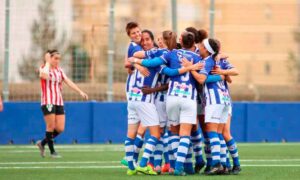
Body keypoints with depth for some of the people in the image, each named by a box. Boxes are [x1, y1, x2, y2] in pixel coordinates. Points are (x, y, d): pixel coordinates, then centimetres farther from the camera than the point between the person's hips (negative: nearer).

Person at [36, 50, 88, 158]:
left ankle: (42, 143, 20)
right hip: (48, 102, -6)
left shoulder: (59, 70, 15)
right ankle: (52, 151, 6)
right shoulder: (44, 68, -4)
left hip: (59, 102, 6)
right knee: (51, 126, -5)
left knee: (60, 129, 1)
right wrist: (47, 63, -17)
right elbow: (45, 75, -29)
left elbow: (69, 82, 6)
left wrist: (80, 92, -5)